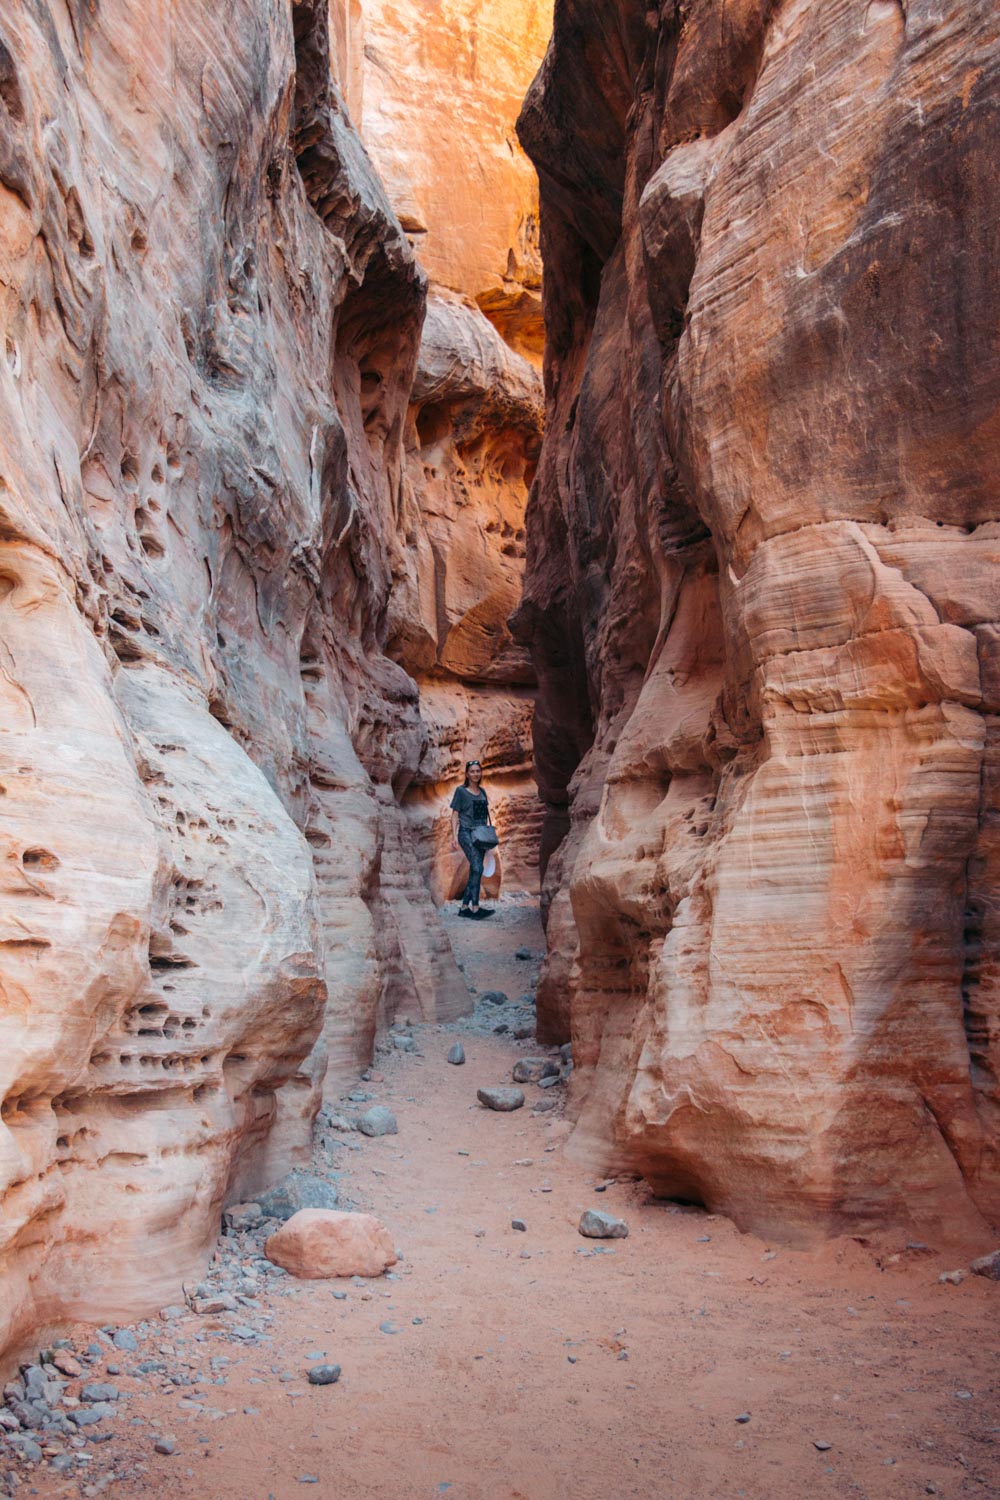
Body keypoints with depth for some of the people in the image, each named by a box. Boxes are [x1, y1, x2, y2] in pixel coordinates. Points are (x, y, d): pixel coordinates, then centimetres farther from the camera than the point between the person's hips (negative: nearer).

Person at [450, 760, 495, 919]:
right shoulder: (461, 791, 0)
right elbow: (455, 815, -2)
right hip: (466, 833, -7)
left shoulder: (482, 792, 16)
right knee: (477, 868, -21)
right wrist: (454, 836, -10)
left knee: (474, 872, 4)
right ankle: (475, 908, -25)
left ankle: (464, 907, 10)